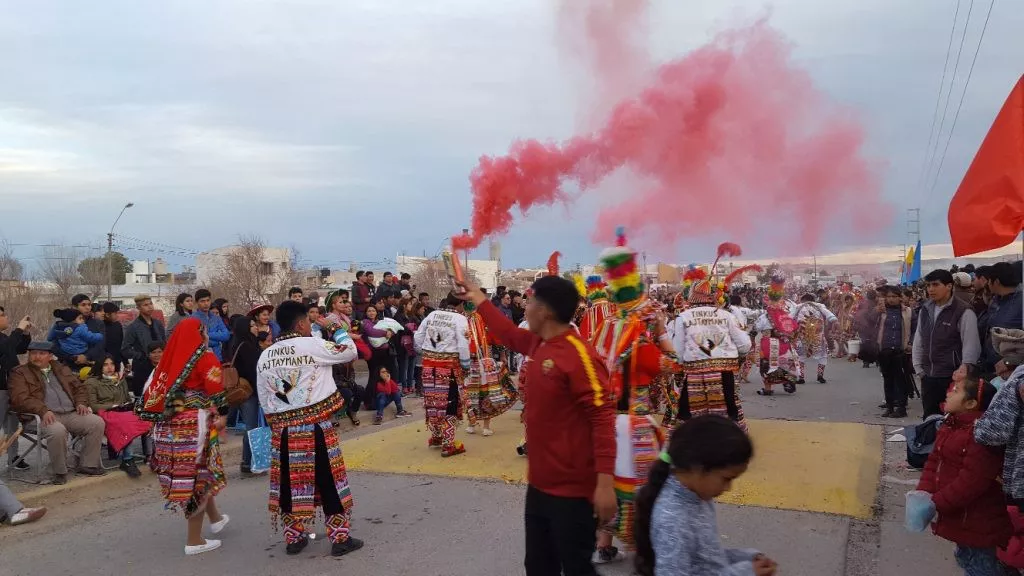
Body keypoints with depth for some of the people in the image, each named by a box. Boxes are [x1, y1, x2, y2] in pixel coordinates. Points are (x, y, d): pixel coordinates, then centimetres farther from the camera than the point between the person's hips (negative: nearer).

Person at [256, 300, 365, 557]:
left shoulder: (265, 356, 6)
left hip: (283, 430, 5)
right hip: (315, 428, -5)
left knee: (290, 484, 15)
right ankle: (340, 538, 13)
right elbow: (350, 352, 0)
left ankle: (294, 538, 25)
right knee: (330, 483, 6)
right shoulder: (313, 345, -11)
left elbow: (264, 401, 9)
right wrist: (335, 329, 14)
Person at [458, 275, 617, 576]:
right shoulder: (538, 343, 5)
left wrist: (605, 482, -27)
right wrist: (479, 299, 35)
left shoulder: (580, 354, -22)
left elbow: (603, 416, -23)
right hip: (540, 484, 9)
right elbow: (509, 334, 27)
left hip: (573, 490, -9)